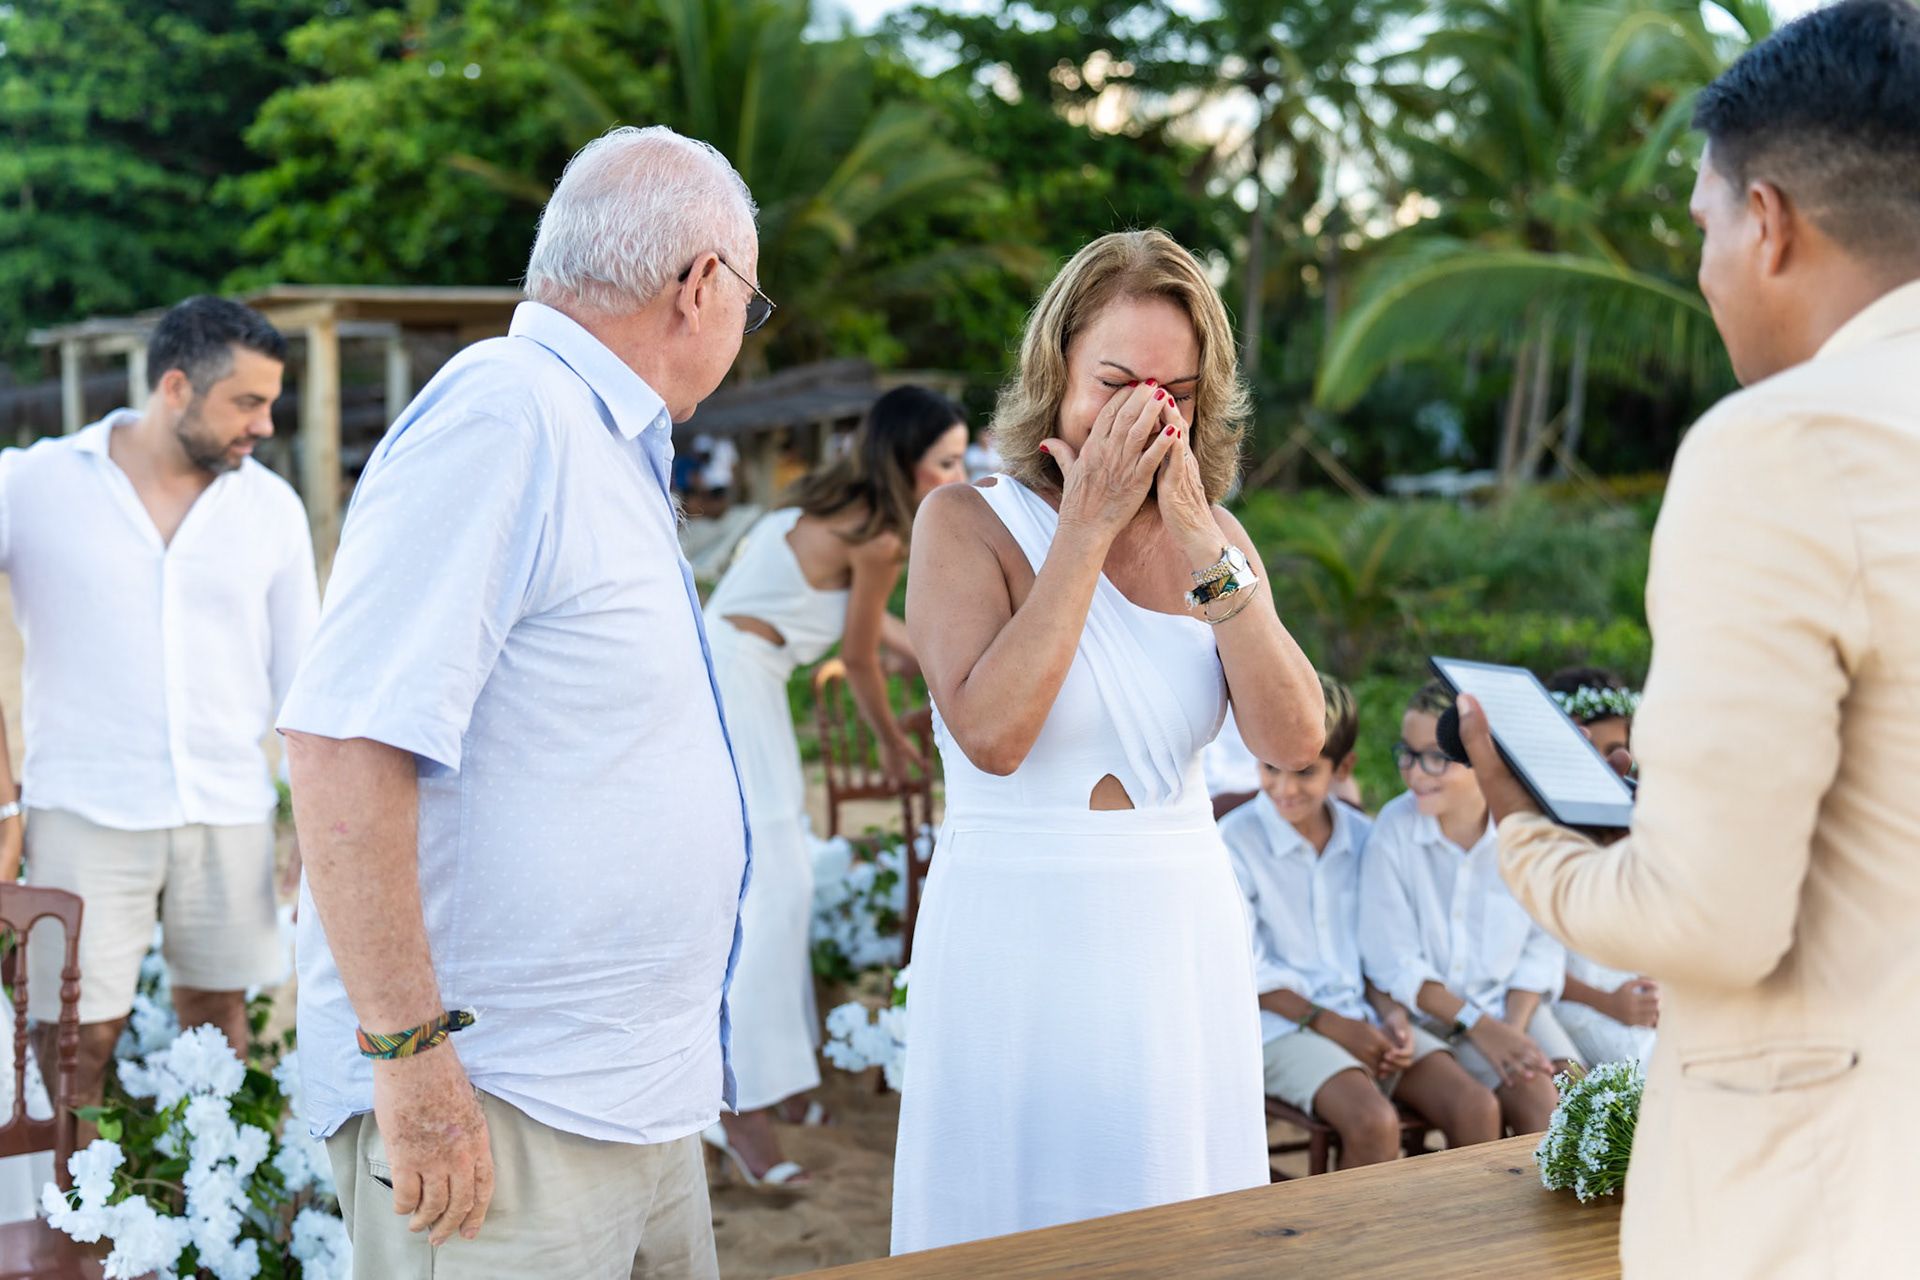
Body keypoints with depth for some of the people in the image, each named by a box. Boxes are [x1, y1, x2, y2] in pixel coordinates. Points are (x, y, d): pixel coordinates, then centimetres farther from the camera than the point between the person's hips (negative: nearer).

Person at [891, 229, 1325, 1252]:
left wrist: (1200, 542, -14)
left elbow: (1294, 740, -8)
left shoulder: (1212, 537, 6)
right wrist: (1088, 527, -18)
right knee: (1014, 1231, 5)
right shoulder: (964, 523, -6)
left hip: (1184, 945, 4)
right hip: (1017, 943, -4)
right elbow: (991, 733, -22)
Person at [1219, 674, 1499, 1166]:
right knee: (1375, 1122, -32)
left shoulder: (1362, 837, 10)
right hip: (1282, 1025, -5)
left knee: (1478, 1108, -18)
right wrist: (1329, 1024, -14)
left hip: (1366, 1018, 5)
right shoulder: (1234, 841, -6)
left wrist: (1393, 1014, -3)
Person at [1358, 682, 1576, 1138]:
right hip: (1433, 1012, -3)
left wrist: (1514, 1027, -13)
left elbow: (1543, 948, 2)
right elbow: (1396, 966, -10)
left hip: (1516, 1002, 3)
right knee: (1538, 1106, -25)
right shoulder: (1393, 831, -12)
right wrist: (1481, 1027, -18)